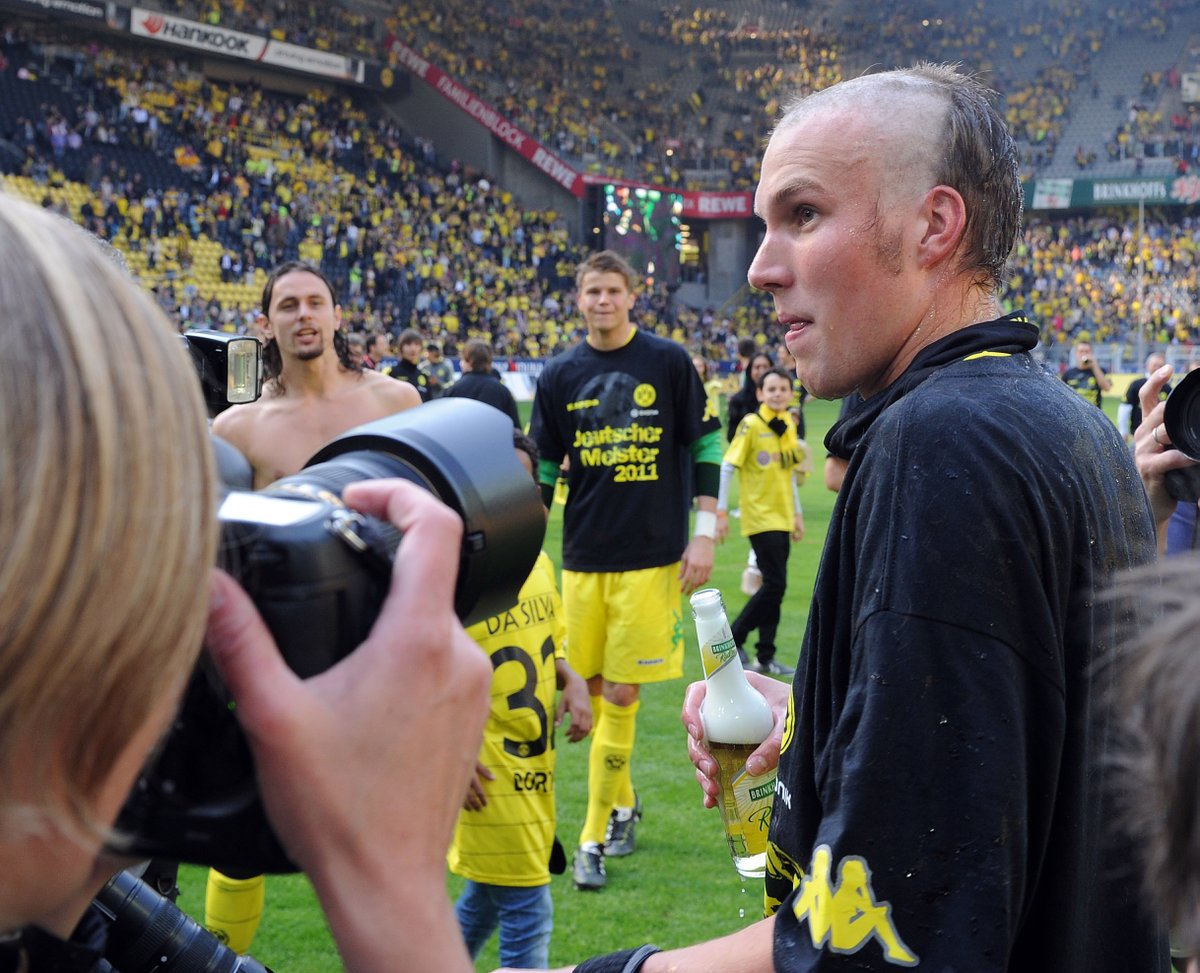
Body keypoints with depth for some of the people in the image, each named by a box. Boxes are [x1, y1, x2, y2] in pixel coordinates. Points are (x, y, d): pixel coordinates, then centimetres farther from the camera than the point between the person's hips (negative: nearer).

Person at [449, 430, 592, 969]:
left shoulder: (538, 562, 4)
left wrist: (571, 681, -1)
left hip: (535, 763, 7)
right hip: (487, 771, -7)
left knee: (487, 893, 21)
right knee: (527, 905, -2)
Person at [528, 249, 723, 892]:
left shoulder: (668, 362, -1)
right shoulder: (560, 374, 7)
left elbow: (705, 446, 2)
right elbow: (542, 469, 11)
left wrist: (704, 534, -4)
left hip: (652, 556, -3)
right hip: (583, 556, 3)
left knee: (620, 694, -5)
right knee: (594, 688, 8)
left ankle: (594, 837, 3)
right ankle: (622, 802, 31)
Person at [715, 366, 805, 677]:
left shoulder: (788, 425, 9)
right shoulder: (752, 424, -10)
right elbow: (727, 466, -11)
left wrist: (797, 513, 19)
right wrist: (720, 511, -14)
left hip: (782, 518, 7)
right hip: (761, 517, -7)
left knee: (774, 586, 8)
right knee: (775, 584, -11)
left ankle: (765, 657, 15)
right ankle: (732, 640, 3)